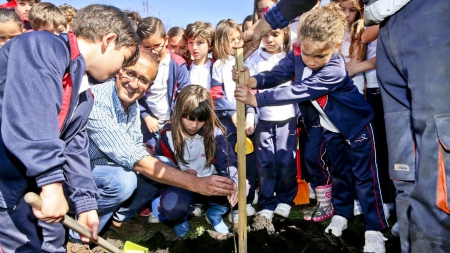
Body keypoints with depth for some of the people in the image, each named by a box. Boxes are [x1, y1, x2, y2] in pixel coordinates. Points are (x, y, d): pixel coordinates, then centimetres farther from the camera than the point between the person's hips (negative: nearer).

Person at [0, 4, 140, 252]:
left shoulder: (84, 95, 13)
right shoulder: (41, 47, -15)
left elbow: (74, 150, 16)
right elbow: (28, 113, -31)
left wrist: (85, 203, 12)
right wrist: (51, 180, -36)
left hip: (26, 185, 9)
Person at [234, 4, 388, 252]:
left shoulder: (334, 70, -37)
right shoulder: (296, 58, -16)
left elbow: (298, 92, -42)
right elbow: (276, 75, -19)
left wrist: (256, 99, -44)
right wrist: (252, 80, -42)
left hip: (356, 125, -6)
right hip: (331, 128, 6)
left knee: (364, 177, -1)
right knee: (339, 172, 18)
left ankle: (375, 230, 9)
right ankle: (341, 213, 35)